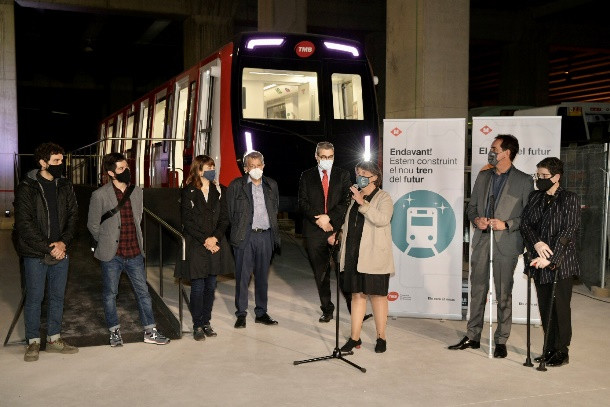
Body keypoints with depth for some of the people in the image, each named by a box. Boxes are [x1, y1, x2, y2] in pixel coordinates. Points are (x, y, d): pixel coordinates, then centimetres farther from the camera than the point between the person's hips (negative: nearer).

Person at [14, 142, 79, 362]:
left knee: (57, 296, 12)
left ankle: (54, 338, 24)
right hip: (35, 254, -4)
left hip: (60, 251, 5)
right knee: (34, 298, 4)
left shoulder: (65, 187, 6)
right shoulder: (27, 188, -8)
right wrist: (48, 248, -15)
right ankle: (33, 342, 16)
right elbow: (25, 224, -12)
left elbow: (72, 217, 7)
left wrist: (63, 242, -9)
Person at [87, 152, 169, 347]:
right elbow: (93, 225, -1)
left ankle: (150, 331, 18)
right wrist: (107, 243, 4)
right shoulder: (100, 195, -9)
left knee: (143, 292, 8)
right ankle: (115, 332, 25)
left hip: (134, 252, 4)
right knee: (110, 294, 9)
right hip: (111, 255, -3)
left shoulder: (137, 192, 6)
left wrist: (136, 242, 12)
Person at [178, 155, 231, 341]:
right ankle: (197, 325, 12)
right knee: (198, 287, 0)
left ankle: (206, 322, 20)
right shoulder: (188, 192, -3)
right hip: (196, 246, -3)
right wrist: (205, 240, -12)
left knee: (211, 286, 8)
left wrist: (215, 238, -10)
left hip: (216, 245, 4)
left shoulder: (219, 191, 7)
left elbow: (224, 218, 5)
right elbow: (187, 222, -7)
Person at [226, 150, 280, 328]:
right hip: (245, 236, -3)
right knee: (242, 276, 0)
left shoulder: (271, 185, 11)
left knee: (262, 276, 10)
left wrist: (274, 230, 9)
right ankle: (241, 313, 10)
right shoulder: (236, 185, 0)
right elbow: (230, 211, 2)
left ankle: (261, 312, 20)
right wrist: (238, 230, 0)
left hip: (266, 235, 3)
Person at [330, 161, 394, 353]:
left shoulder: (383, 198, -2)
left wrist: (363, 203, -23)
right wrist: (338, 234, 9)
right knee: (357, 294, 8)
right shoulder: (355, 197, 16)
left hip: (374, 257, -6)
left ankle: (381, 337, 13)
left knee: (377, 295, 1)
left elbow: (382, 219, -21)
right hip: (354, 256, 6)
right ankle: (355, 337, 13)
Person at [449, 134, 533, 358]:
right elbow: (471, 207, 16)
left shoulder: (524, 181, -3)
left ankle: (501, 341, 15)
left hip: (506, 244, -4)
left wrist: (507, 224, -16)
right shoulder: (483, 177, 12)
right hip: (481, 241, 5)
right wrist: (476, 219, -4)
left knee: (503, 294, 4)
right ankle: (473, 337, 21)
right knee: (477, 290, 11)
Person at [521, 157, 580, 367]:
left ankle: (562, 352, 12)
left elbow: (569, 232, -11)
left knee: (560, 308, 0)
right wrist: (536, 243, -14)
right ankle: (550, 349, 21)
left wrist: (550, 259, -18)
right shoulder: (535, 197, 12)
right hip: (539, 263, 5)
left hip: (560, 263, -5)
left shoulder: (570, 199, -4)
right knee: (545, 308, 10)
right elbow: (525, 223, 6)